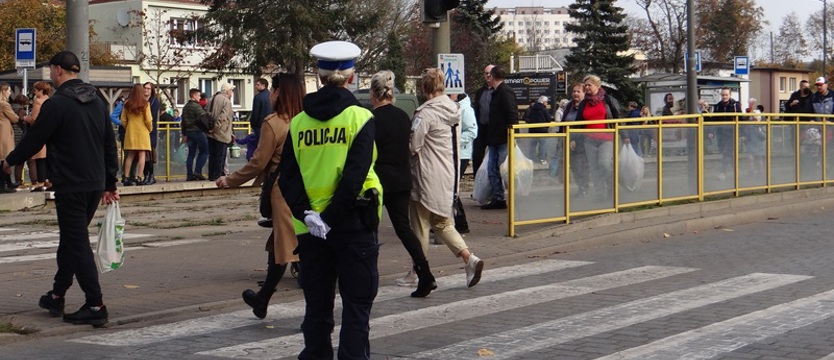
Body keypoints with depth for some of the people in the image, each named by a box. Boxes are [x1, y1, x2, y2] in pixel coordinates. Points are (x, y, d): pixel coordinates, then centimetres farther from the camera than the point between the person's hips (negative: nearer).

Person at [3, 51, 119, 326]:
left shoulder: (57, 104, -13)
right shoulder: (97, 101, 10)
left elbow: (34, 140, -6)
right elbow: (110, 145, 12)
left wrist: (10, 161, 13)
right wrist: (110, 183, 18)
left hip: (70, 186, -7)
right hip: (96, 184, 8)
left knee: (77, 243, -3)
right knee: (71, 239, 19)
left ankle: (95, 306, -6)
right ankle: (57, 296, 29)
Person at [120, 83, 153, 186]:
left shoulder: (127, 104, 2)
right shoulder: (145, 103, -8)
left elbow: (123, 120, 5)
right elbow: (148, 120, -8)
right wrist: (150, 129, 8)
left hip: (130, 132, 4)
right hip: (143, 131, -4)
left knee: (130, 155, 10)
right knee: (142, 155, -1)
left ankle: (126, 178, 9)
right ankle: (138, 177, -8)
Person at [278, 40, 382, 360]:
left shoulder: (298, 121, 3)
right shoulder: (360, 118, -8)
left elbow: (288, 178, -4)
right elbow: (355, 175, -17)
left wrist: (307, 214, -9)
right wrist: (332, 218, -14)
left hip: (311, 228, 3)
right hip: (353, 225, -3)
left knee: (317, 306, 12)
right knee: (356, 307, 3)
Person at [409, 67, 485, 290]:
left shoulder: (425, 113, -17)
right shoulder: (453, 111, 6)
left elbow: (413, 146, -17)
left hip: (426, 178, -8)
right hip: (448, 175, 8)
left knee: (420, 225, 5)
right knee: (443, 223, 17)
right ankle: (469, 257, -1)